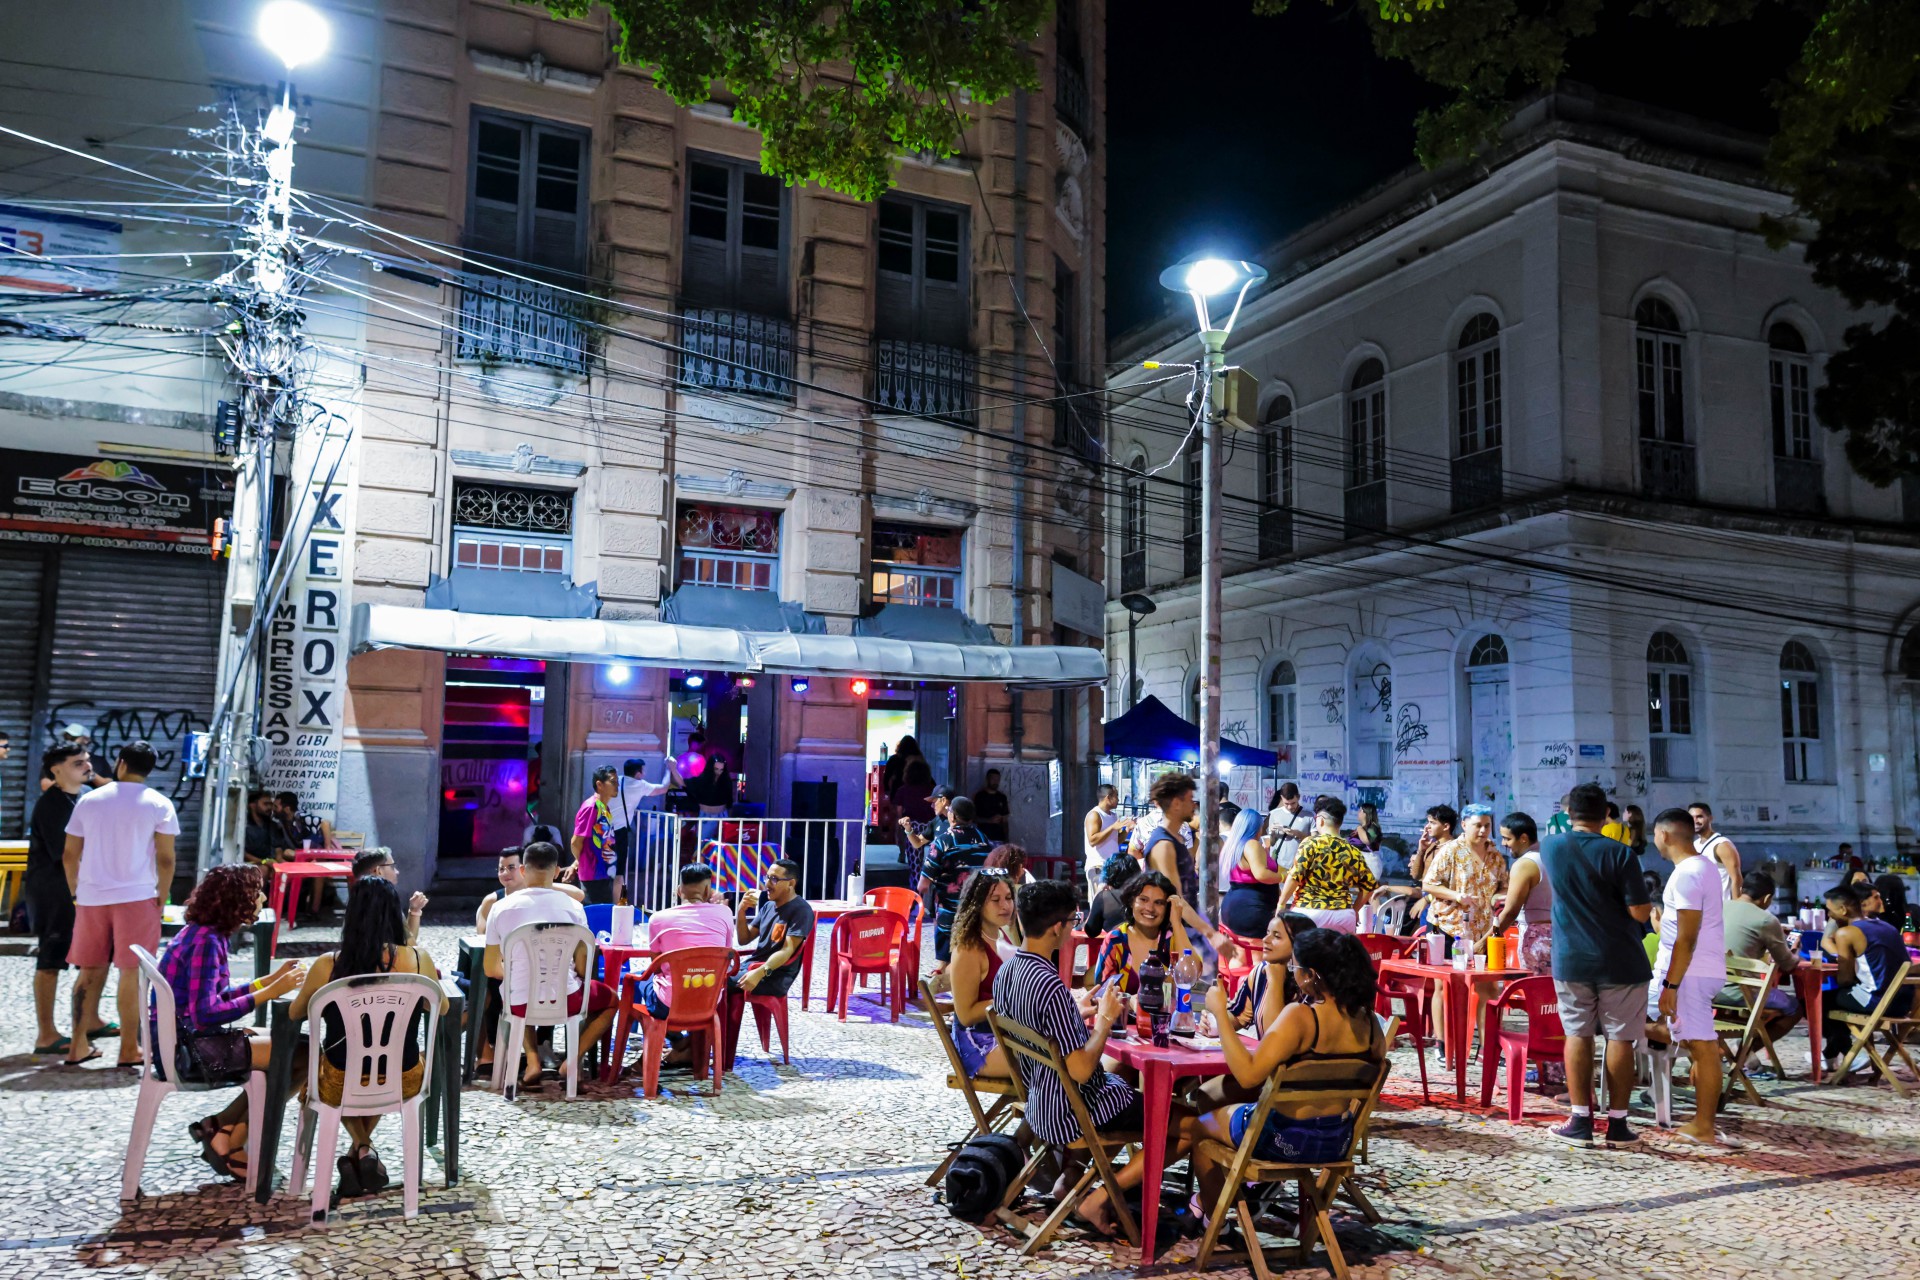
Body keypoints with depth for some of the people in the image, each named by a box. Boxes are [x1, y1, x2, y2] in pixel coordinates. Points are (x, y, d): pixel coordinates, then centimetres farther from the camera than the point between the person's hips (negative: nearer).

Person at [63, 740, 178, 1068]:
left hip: (91, 897, 3)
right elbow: (165, 859, -7)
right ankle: (129, 1049, 5)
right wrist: (162, 897, 5)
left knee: (90, 971, 13)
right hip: (136, 896, -3)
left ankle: (79, 1046, 16)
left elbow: (70, 854, 9)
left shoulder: (88, 801, 7)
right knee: (131, 971, 2)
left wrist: (76, 891, 20)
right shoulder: (159, 805, -4)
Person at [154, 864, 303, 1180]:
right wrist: (269, 992, -25)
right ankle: (229, 1142, 1)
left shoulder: (204, 934, 9)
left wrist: (272, 978, 11)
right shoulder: (206, 941, -20)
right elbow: (206, 1014, -27)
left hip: (189, 1038, 10)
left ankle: (221, 1128, 11)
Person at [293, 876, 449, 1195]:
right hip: (403, 1083, 1)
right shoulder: (418, 959, -15)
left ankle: (362, 1148, 24)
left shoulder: (327, 966, -17)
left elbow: (295, 1013, 4)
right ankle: (363, 1150, 36)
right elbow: (442, 1008, 4)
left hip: (341, 1086, -1)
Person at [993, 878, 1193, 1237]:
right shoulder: (1050, 985, -29)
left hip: (1037, 1105, 9)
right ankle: (1099, 1198, -2)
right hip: (1071, 1115, -9)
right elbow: (1081, 1070, -28)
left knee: (1118, 1074, 36)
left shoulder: (1006, 972, -2)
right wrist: (1105, 1020, -15)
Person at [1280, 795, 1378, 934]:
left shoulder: (1311, 844, -5)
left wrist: (1281, 904, 2)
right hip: (1343, 915, 4)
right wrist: (1354, 910, 25)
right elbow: (1369, 885, 12)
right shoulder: (1354, 852, 7)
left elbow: (1294, 877, -10)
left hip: (1311, 912, -4)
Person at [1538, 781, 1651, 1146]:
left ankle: (1580, 1120, 9)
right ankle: (1617, 1123, 10)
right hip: (1620, 961, -2)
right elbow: (1640, 912, -12)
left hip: (1571, 960, 2)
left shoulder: (1549, 847, 0)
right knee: (1620, 1038, 6)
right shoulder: (1618, 853, -12)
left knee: (1578, 1035, 9)